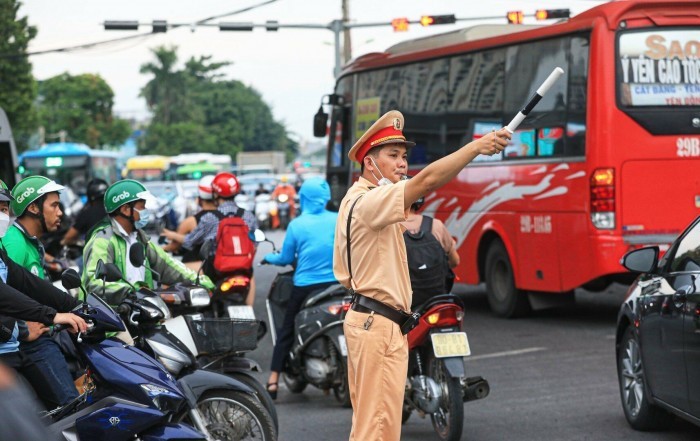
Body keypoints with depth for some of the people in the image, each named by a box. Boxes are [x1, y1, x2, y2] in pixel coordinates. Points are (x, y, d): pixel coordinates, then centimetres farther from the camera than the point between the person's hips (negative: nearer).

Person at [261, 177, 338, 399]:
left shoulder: (297, 224, -7)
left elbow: (286, 258, 0)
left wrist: (269, 257, 20)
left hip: (304, 286, -1)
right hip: (335, 285, 1)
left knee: (286, 331, 8)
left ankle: (273, 381, 3)